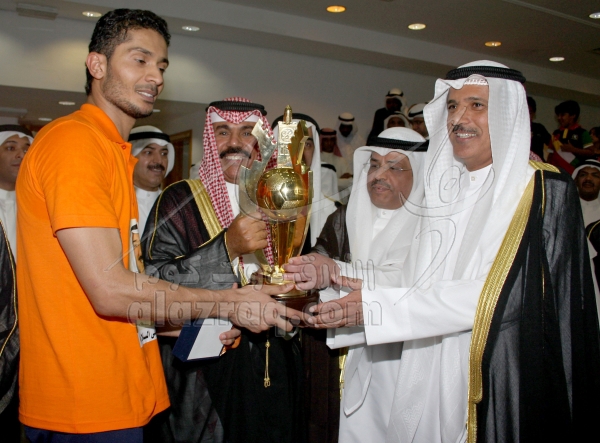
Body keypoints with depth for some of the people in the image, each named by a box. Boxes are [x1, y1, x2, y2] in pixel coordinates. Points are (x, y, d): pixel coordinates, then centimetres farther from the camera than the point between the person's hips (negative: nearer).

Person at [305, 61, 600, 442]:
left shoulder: (546, 191, -10)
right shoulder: (443, 190, 7)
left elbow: (502, 294, -21)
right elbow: (417, 282, 4)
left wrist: (376, 306, -23)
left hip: (502, 385, -4)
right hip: (430, 379, 5)